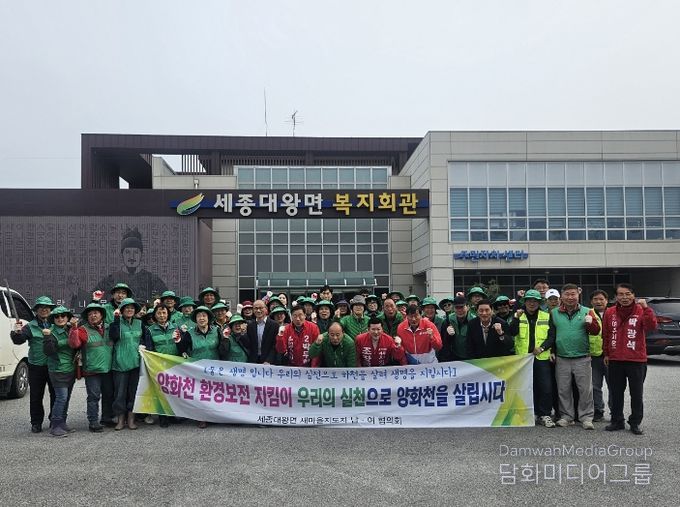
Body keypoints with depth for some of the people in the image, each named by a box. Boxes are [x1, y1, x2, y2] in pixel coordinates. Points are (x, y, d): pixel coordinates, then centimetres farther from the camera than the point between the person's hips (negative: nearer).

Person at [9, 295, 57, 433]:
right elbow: (18, 340, -7)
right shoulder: (31, 327, 2)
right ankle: (36, 423, 15)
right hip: (36, 366, -1)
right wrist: (16, 333, -28)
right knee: (36, 396, 5)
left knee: (56, 394, 8)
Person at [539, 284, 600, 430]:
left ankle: (586, 417, 11)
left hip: (582, 358, -2)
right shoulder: (554, 313, 7)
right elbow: (551, 335, 9)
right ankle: (566, 416, 18)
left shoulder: (587, 312, 3)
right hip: (561, 359, 2)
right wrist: (543, 347, -6)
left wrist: (590, 322, -23)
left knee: (585, 389, 1)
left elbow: (596, 331, -3)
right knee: (563, 390, 7)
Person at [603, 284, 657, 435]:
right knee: (616, 393, 11)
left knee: (636, 394, 6)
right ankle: (617, 421, 23)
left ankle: (635, 423, 18)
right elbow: (605, 334, 8)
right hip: (615, 360, 3)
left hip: (636, 360, -3)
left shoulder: (641, 311, -4)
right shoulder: (609, 313, 2)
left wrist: (646, 307, -27)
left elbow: (651, 327, -21)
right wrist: (606, 354, 10)